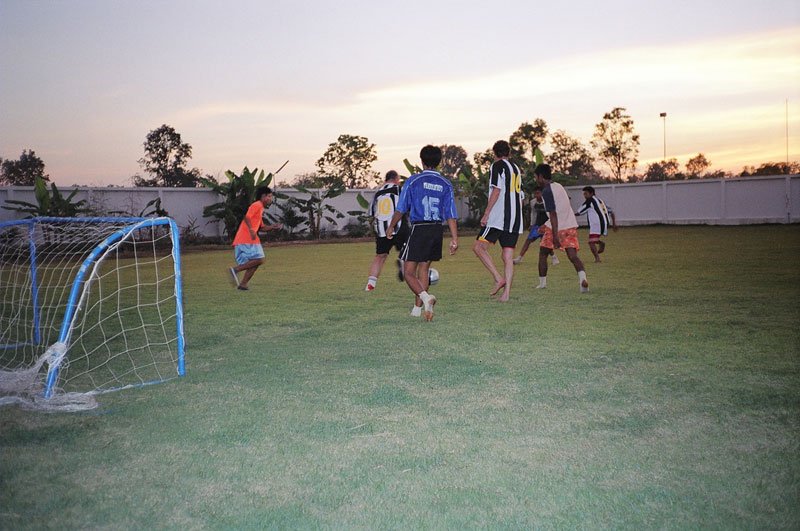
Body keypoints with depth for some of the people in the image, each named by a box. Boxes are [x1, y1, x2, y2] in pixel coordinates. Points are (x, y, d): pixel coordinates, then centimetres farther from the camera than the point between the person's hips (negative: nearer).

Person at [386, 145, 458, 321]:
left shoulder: (413, 180, -3)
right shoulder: (446, 184, 6)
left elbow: (400, 208, -1)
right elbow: (451, 215, 0)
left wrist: (391, 227, 13)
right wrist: (454, 239, 0)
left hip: (419, 229, -5)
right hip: (437, 229, 5)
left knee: (408, 272, 1)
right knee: (423, 268, 18)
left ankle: (426, 297, -25)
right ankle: (417, 308, 21)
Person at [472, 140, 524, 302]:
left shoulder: (497, 166, -1)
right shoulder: (516, 169, 22)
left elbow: (496, 190, -12)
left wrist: (486, 214, -13)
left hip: (498, 218, -8)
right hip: (515, 221, 8)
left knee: (478, 246, -3)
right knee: (508, 257, 4)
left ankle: (499, 278, -13)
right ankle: (506, 294, 0)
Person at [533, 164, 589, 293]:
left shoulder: (546, 191, -10)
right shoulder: (558, 186, 17)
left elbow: (553, 214, -18)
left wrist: (555, 235, -22)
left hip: (556, 227, -6)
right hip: (571, 225, 7)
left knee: (543, 253, 14)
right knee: (573, 255, -5)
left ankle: (542, 283, 22)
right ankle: (582, 278, -30)